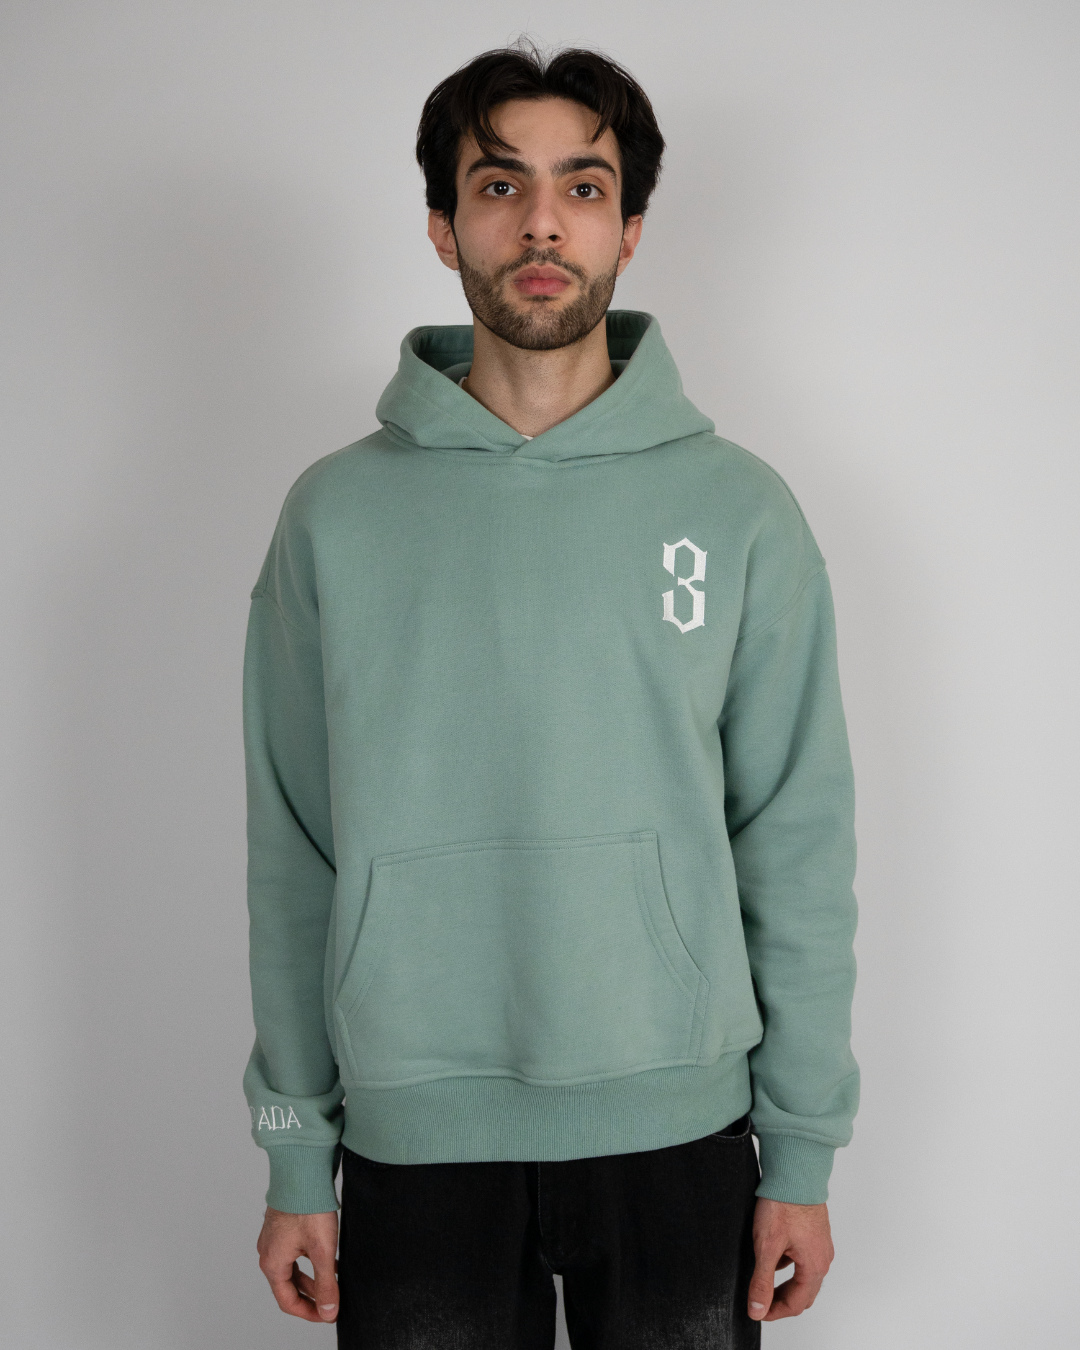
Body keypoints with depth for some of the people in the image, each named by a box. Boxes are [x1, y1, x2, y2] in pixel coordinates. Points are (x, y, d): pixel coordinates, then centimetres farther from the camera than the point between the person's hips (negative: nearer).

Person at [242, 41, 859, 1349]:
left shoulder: (738, 508, -1)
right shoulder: (337, 514, 0)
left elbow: (798, 845, 0)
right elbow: (293, 857, 2)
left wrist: (804, 1149, 0)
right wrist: (295, 1154, 3)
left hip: (679, 1136, 0)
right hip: (414, 1142, 0)